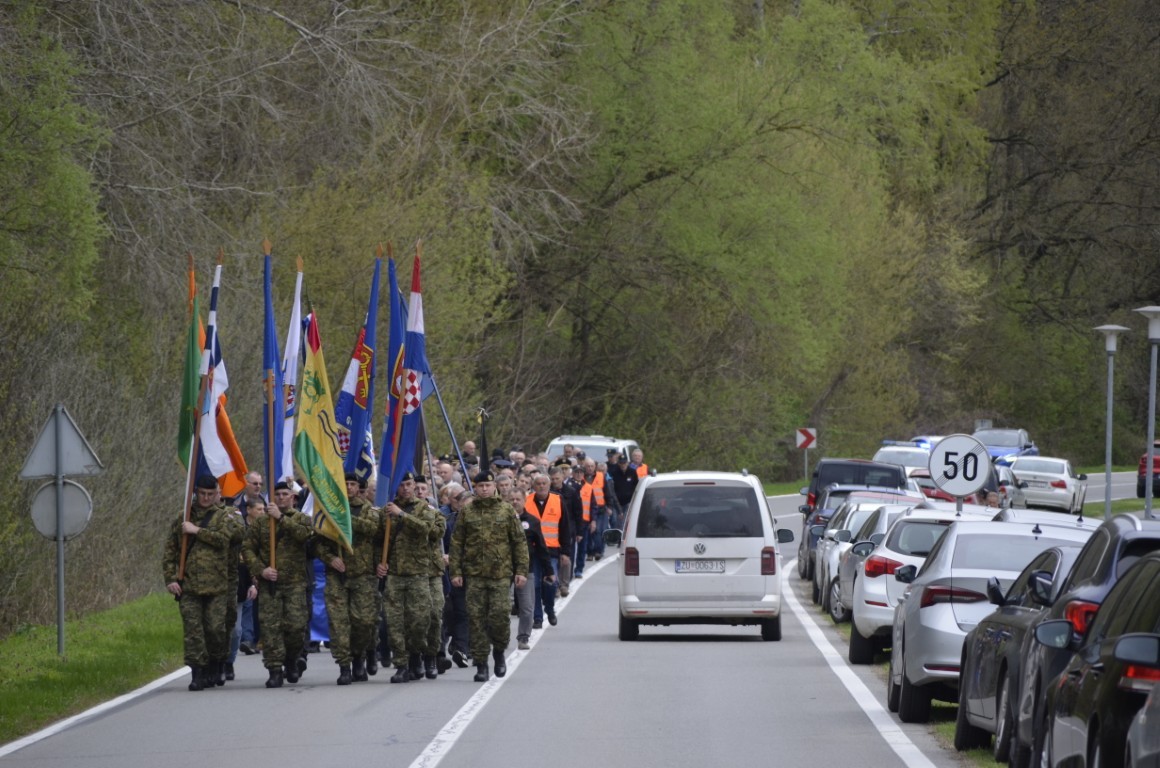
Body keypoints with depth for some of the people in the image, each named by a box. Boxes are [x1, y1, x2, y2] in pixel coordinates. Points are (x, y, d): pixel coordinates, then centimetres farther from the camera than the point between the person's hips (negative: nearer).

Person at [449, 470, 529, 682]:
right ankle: (481, 665, 6)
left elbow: (519, 542, 7)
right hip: (474, 575, 1)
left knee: (499, 615, -9)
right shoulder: (466, 512, 6)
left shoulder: (506, 510, 5)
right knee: (476, 618, -1)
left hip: (500, 574, -1)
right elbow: (457, 543, 7)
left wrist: (521, 570, 1)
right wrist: (455, 571, 0)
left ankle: (499, 652, 18)